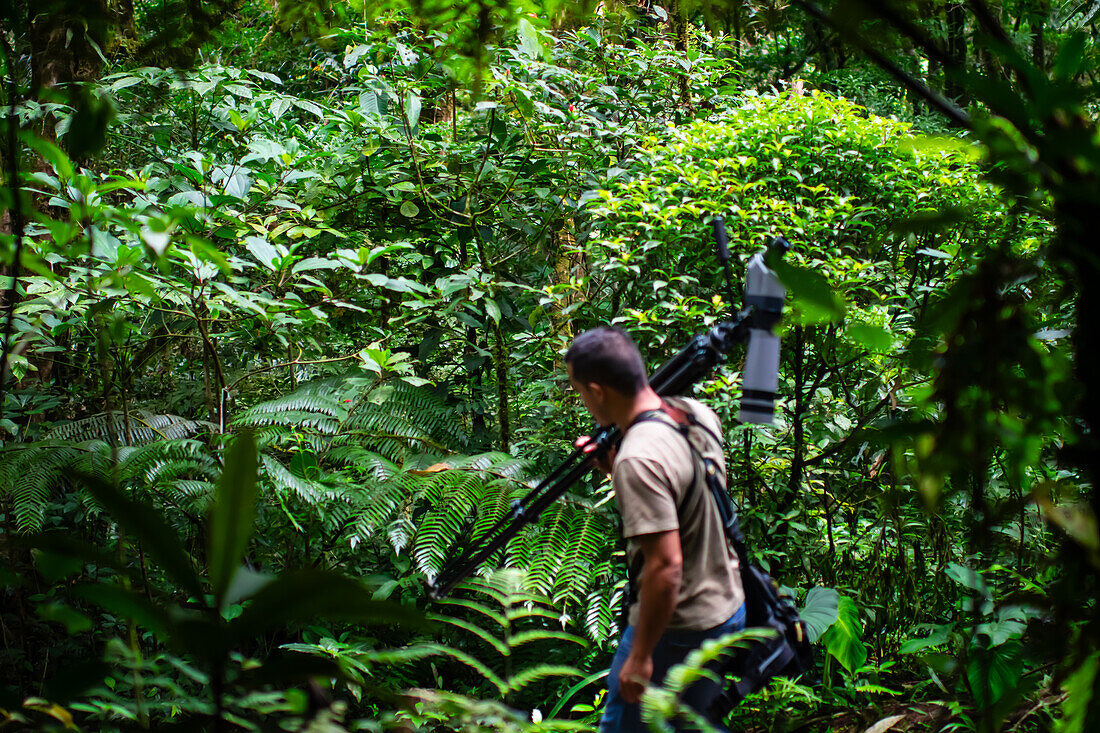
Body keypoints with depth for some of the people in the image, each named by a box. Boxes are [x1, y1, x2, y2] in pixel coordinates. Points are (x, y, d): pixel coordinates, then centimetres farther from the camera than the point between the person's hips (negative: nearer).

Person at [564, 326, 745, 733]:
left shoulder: (639, 461, -27)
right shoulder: (699, 414, 0)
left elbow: (666, 566, -29)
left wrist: (640, 656, -20)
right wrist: (613, 464, 8)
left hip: (678, 628, -9)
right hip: (728, 608, 9)